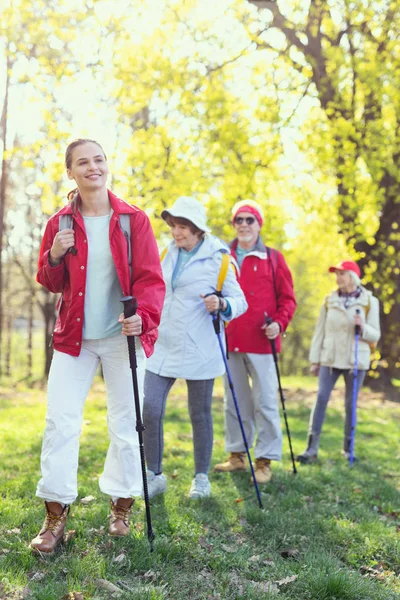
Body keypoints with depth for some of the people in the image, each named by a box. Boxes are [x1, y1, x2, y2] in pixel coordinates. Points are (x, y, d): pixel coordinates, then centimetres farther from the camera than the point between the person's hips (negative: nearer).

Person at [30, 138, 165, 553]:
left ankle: (121, 506, 22)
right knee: (60, 421, -2)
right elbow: (50, 284, 9)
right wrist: (54, 257, -12)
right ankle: (56, 515, 9)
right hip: (74, 336, 2)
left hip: (122, 336, -1)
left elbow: (150, 277, -6)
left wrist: (144, 315, -24)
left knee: (125, 422, 5)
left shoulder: (133, 219, -1)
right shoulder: (60, 223, 5)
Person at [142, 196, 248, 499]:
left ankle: (202, 477, 23)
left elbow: (240, 301, -7)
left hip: (199, 349, -4)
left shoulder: (217, 258, -6)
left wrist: (221, 304, -25)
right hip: (163, 346, 5)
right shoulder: (168, 255, 10)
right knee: (150, 409, -3)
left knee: (200, 414, 7)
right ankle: (155, 475, 12)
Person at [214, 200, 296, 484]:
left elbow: (287, 297, 4)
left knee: (265, 401, -1)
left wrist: (279, 323, -11)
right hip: (230, 342, 3)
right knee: (234, 401, 12)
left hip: (261, 342, -3)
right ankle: (237, 454, 24)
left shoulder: (273, 258, 4)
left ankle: (265, 460, 8)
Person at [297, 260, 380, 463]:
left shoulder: (369, 301, 1)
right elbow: (320, 331, 6)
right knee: (321, 399, -7)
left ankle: (348, 448, 18)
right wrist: (315, 359, 4)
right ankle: (312, 448, -4)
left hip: (355, 360, -1)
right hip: (329, 359, 1)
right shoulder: (330, 301, 5)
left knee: (350, 404, 4)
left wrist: (363, 327, -19)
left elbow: (375, 335, 2)